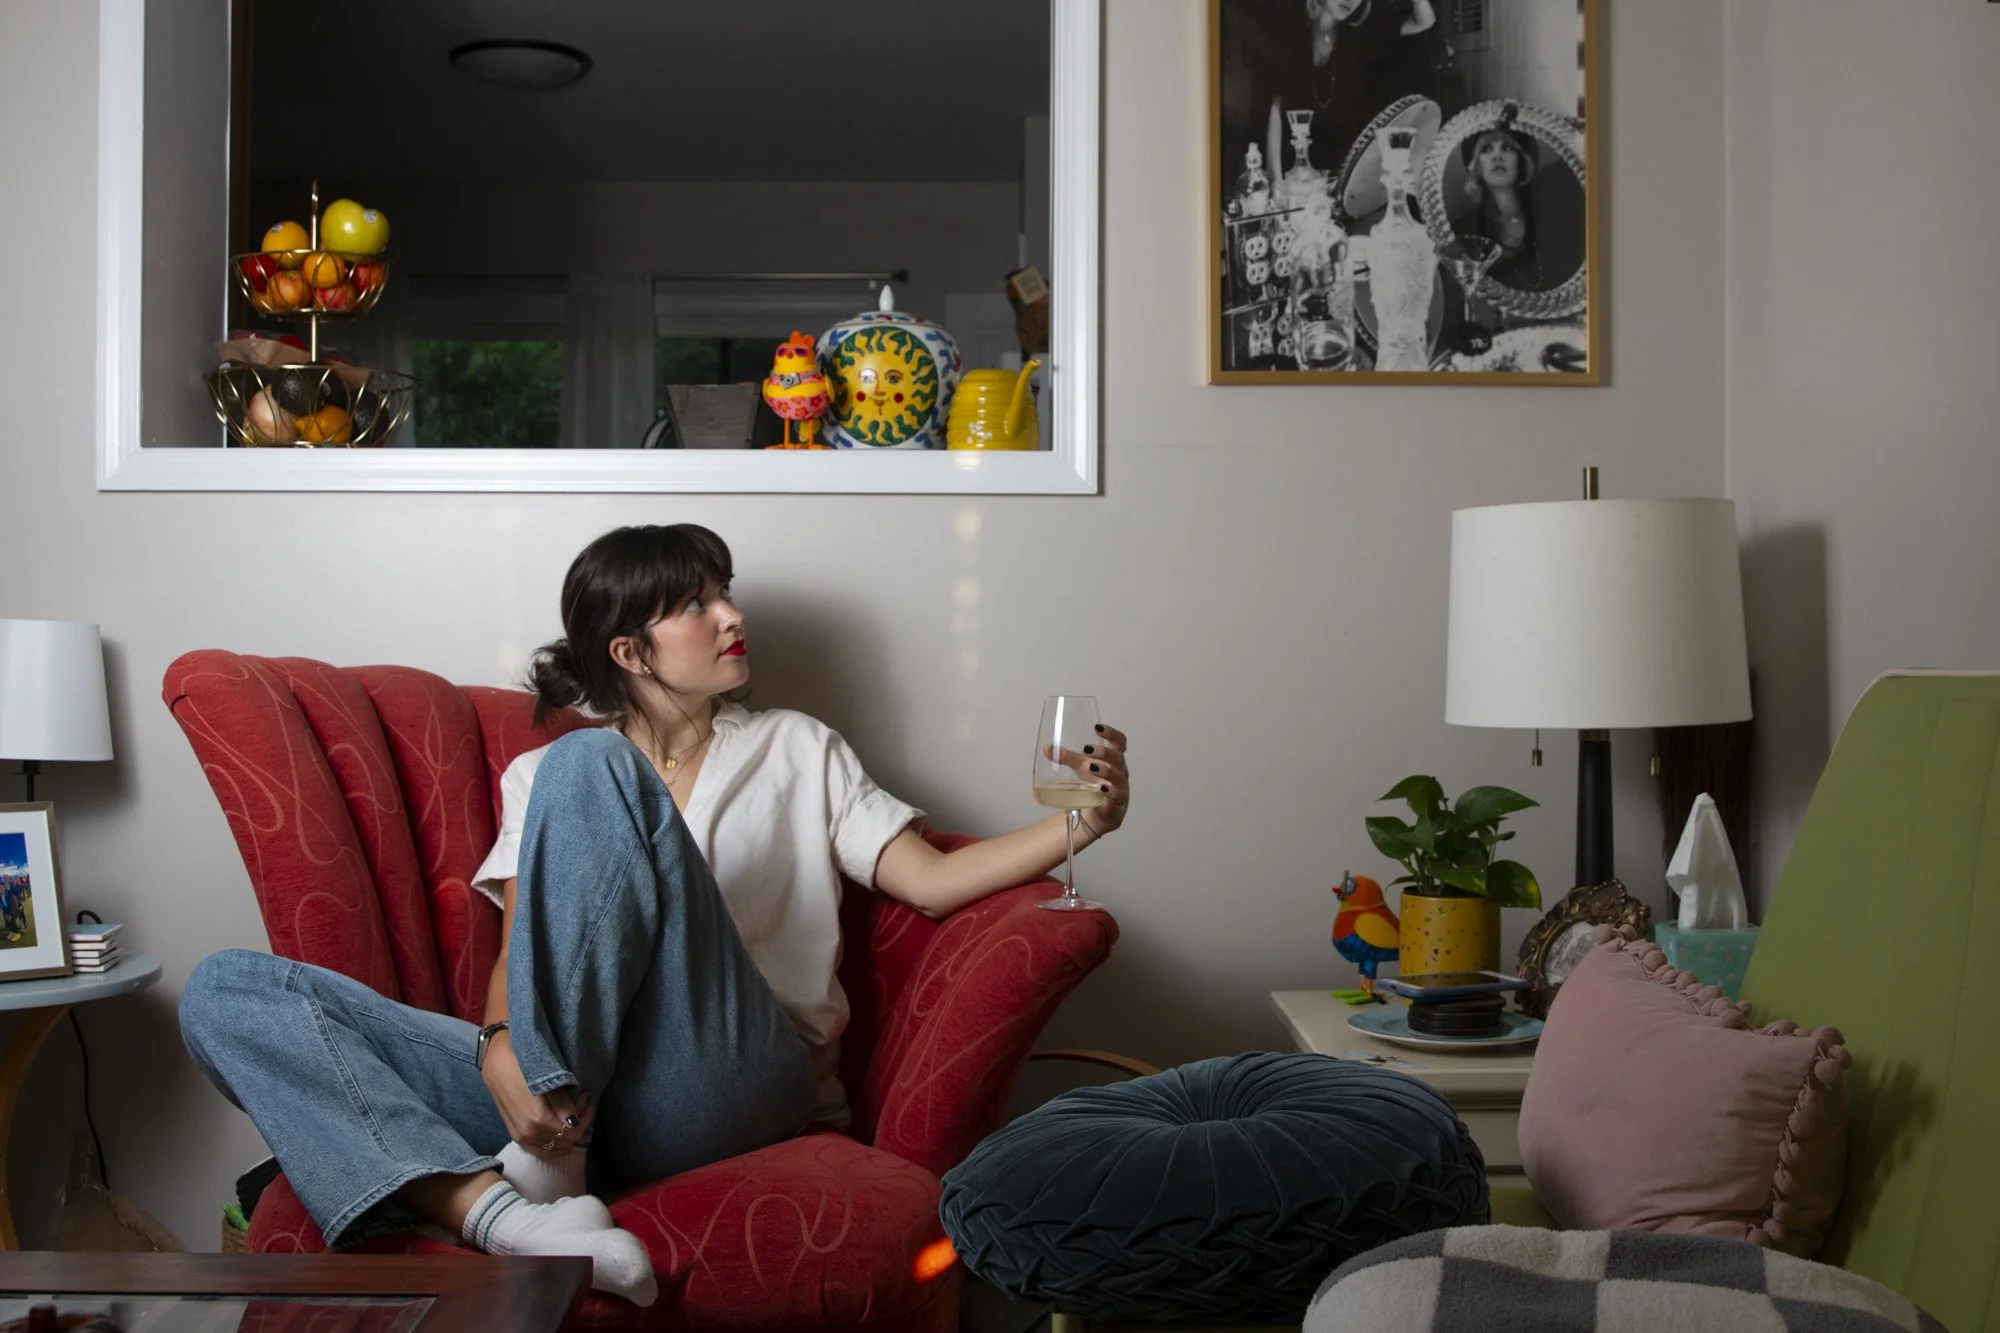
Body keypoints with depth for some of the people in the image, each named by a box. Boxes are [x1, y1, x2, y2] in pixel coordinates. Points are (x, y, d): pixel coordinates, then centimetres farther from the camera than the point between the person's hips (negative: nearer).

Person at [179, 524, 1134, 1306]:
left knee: (590, 767, -23)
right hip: (563, 1081, 3)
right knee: (227, 990, -16)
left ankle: (546, 1154, -24)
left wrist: (1078, 826, -4)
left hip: (732, 1089, -2)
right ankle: (497, 1211, -39)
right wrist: (501, 1051, -14)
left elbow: (929, 880, 11)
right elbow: (526, 948, 9)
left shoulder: (796, 750, 23)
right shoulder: (541, 771, 23)